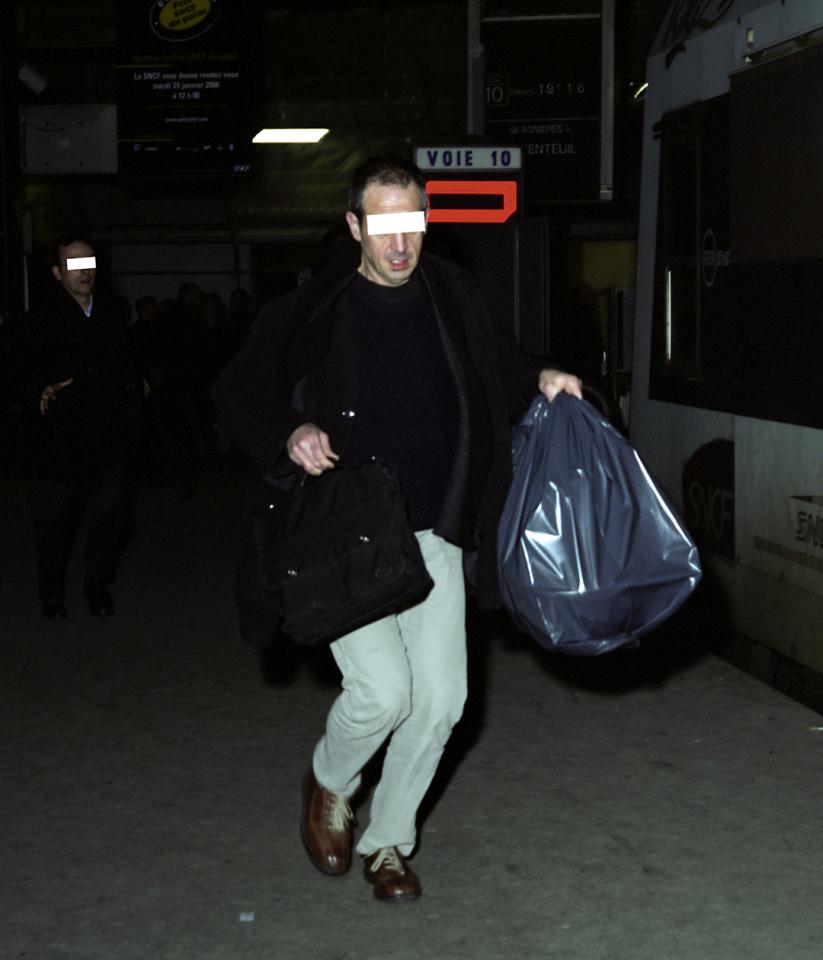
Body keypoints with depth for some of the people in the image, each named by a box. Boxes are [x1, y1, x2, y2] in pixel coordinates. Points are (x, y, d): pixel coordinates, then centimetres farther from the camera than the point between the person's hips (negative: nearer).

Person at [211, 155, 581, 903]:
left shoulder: (453, 300, 5)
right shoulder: (310, 311, -6)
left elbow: (499, 383, 21)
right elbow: (237, 393, 1)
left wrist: (543, 388, 0)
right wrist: (289, 435, -18)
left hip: (433, 533, 4)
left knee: (440, 698, 1)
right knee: (383, 688, -16)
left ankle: (387, 840, 25)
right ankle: (330, 785, 19)